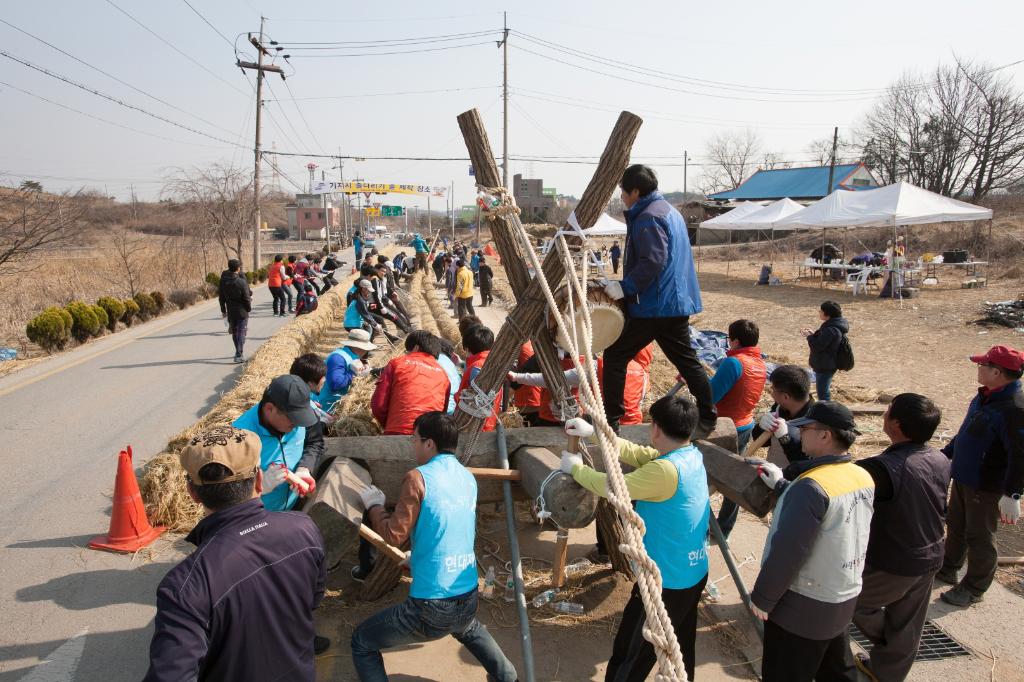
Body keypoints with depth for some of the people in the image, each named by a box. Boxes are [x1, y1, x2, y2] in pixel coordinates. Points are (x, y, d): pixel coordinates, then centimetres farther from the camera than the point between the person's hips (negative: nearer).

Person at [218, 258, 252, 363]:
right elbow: (246, 298, -15)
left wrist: (223, 310, 14)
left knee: (234, 332, 19)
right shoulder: (241, 282, -20)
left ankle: (238, 352, 32)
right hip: (242, 311, -5)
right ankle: (238, 355, -7)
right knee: (241, 333, 0)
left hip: (231, 312, 5)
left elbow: (221, 296, 4)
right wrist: (249, 308, 2)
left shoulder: (223, 280, -4)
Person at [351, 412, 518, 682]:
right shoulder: (468, 478, 7)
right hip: (468, 600, 7)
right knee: (468, 628, 41)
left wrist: (374, 505, 4)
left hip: (431, 607, -7)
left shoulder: (418, 477, -15)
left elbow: (395, 535, -12)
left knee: (362, 642, 12)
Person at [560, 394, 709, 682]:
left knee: (630, 657, 7)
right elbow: (638, 454, 8)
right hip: (693, 575, 9)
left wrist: (576, 468, -3)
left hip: (666, 581, -9)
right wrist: (594, 432, 7)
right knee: (681, 647, 26)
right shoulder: (692, 455, -1)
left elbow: (612, 487, -21)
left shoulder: (665, 470, -29)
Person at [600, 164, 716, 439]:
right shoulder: (669, 210, 18)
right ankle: (707, 418, 18)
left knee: (614, 356, 0)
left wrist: (625, 287, -22)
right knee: (686, 360, 14)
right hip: (677, 302, 10)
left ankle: (610, 420, 3)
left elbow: (653, 261, -26)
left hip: (653, 306, -10)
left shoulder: (648, 218, -14)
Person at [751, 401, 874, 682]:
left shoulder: (813, 485, -27)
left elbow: (787, 553, -26)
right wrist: (781, 486, 14)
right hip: (844, 598, 8)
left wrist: (762, 597, -14)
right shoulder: (863, 477, -2)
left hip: (804, 606, -8)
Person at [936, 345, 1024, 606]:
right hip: (963, 478, 9)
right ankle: (948, 568, 43)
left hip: (987, 487, -9)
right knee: (956, 526, 23)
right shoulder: (984, 397, 3)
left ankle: (974, 588, 25)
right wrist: (944, 454, 21)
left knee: (979, 537, 8)